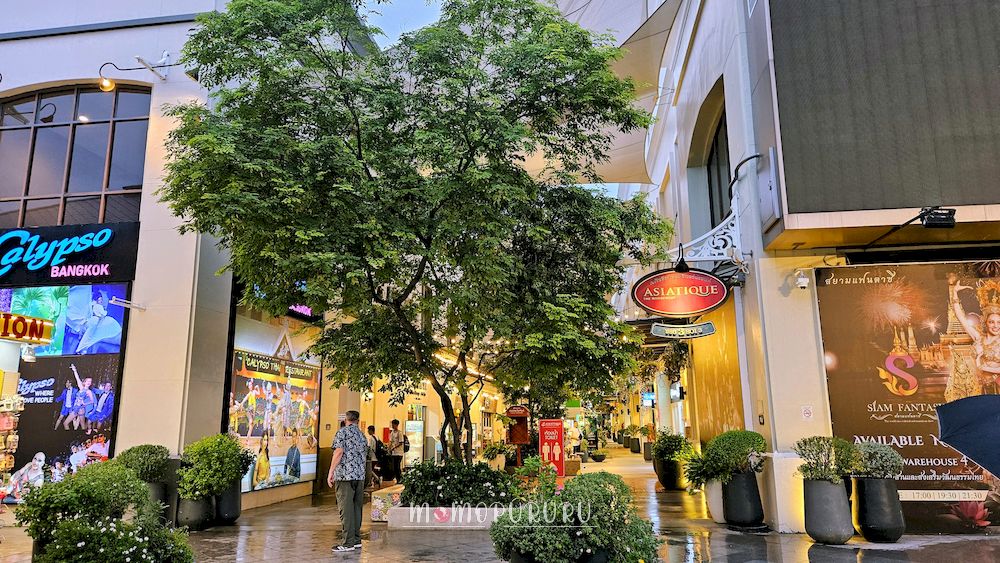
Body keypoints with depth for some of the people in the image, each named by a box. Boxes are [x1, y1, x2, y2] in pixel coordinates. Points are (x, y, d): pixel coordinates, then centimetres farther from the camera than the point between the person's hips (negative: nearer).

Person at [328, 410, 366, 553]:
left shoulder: (342, 432, -3)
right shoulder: (362, 435, 17)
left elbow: (339, 452, -13)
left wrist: (331, 472, -11)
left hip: (345, 476, -7)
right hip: (360, 476, 7)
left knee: (346, 510, -4)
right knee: (356, 509, 12)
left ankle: (348, 543, -3)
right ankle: (356, 540, 17)